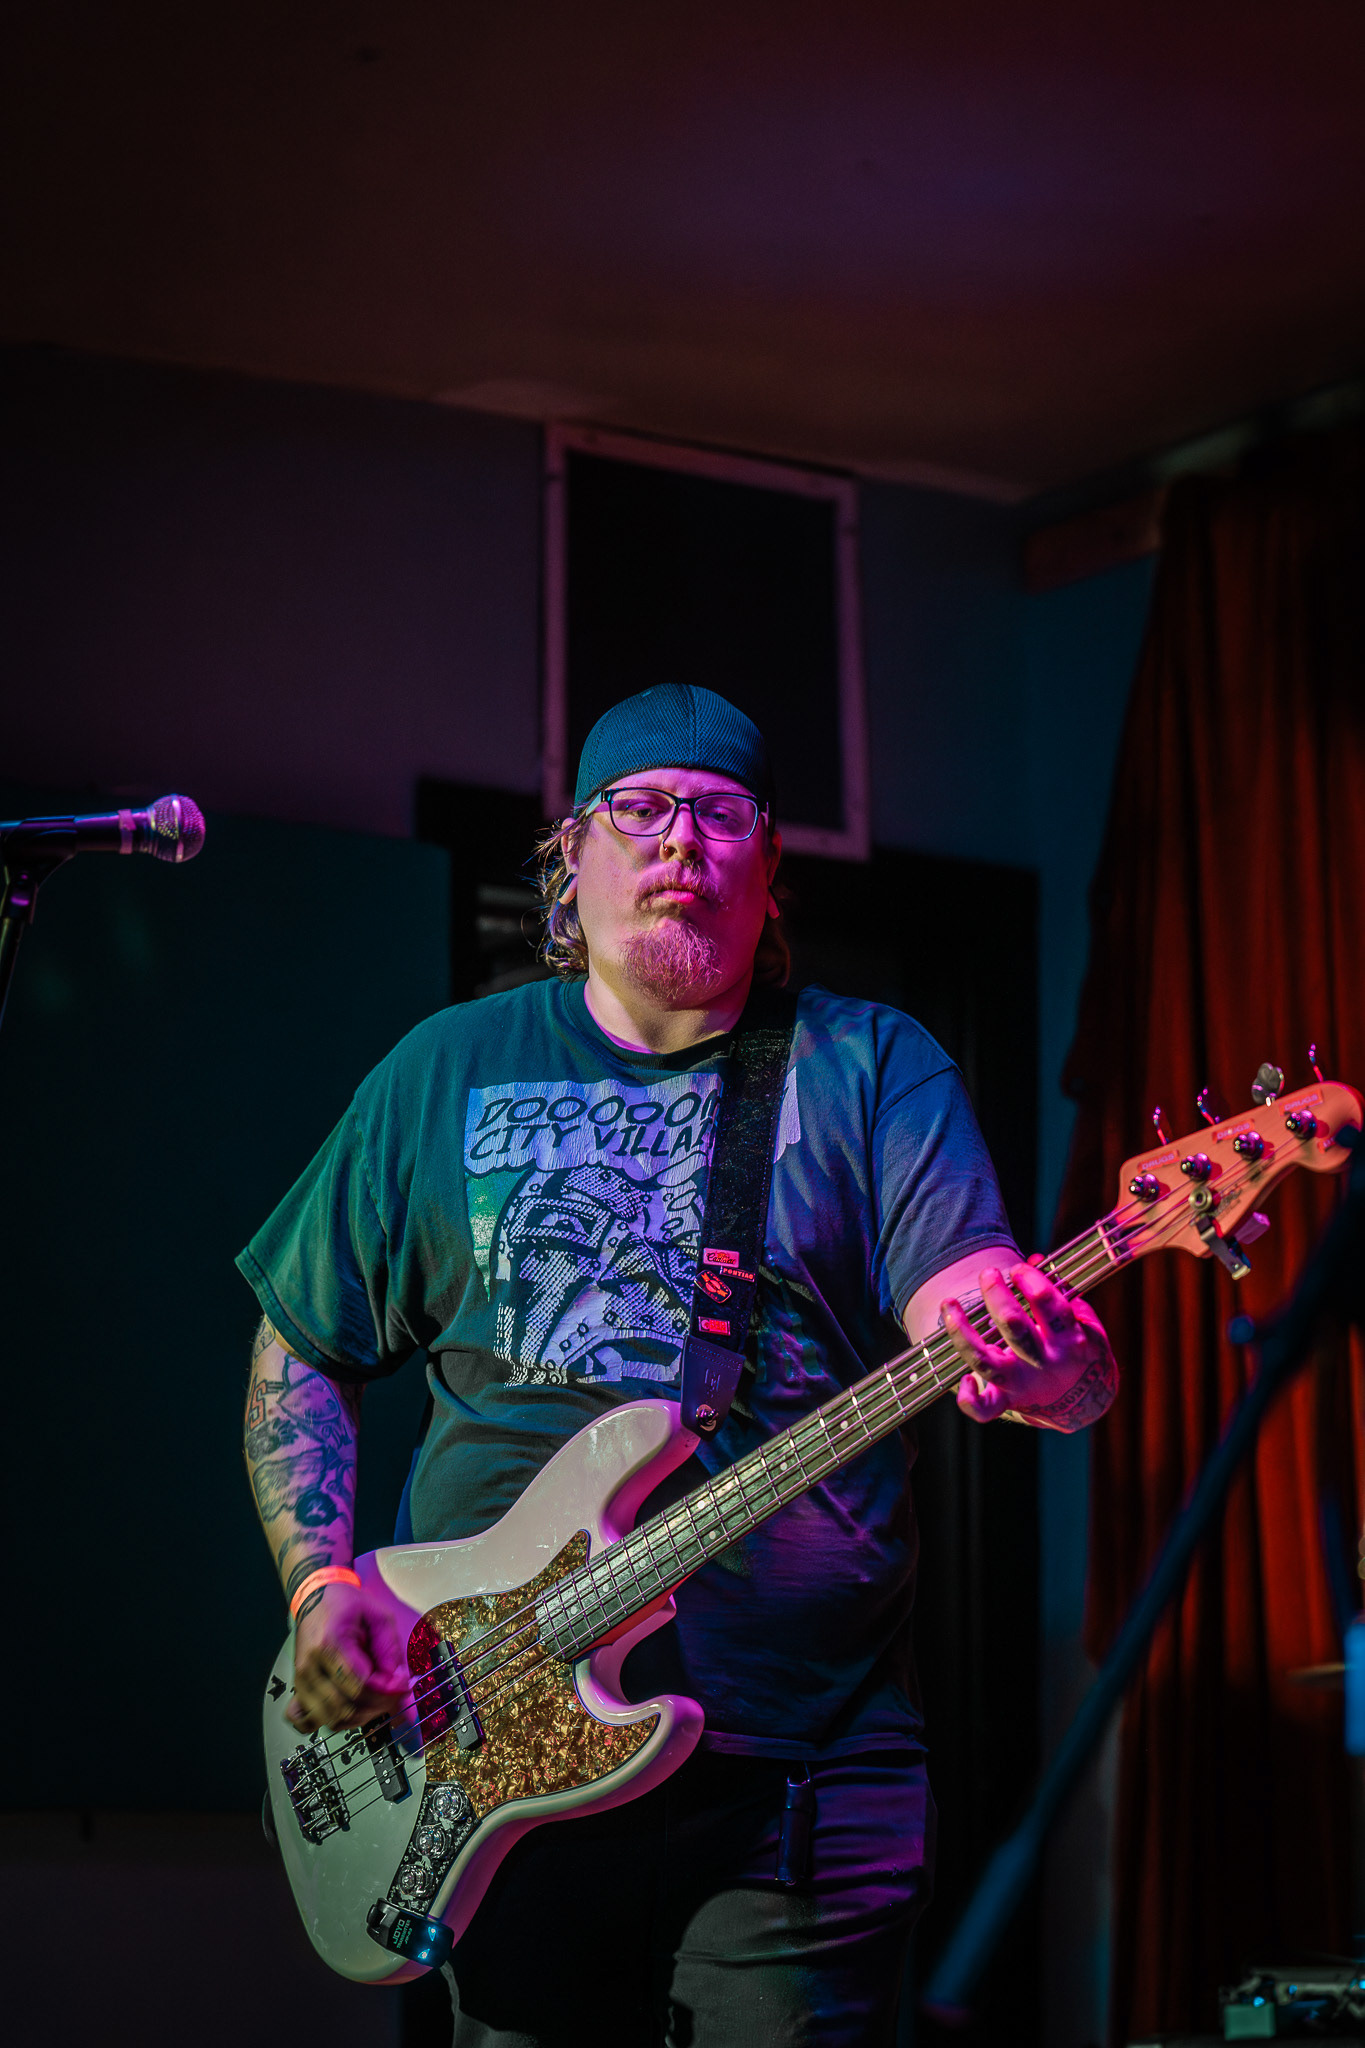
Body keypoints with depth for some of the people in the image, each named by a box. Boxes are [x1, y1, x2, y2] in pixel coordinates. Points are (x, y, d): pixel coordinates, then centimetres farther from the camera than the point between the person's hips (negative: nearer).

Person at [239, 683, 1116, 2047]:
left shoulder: (872, 1067, 5)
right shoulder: (448, 1070, 10)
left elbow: (966, 1301, -10)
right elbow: (300, 1356, 15)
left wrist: (1043, 1360, -34)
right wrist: (318, 1585, -1)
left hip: (803, 1782, -1)